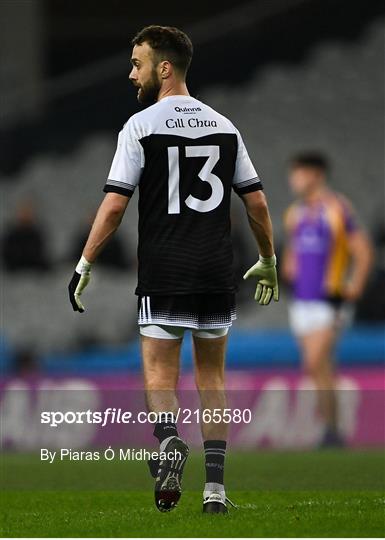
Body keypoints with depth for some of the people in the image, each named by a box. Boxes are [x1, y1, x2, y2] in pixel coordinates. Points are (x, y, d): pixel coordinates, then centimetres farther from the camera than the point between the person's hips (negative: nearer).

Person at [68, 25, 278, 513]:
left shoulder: (141, 126, -4)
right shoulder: (223, 126, 10)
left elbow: (114, 205, -9)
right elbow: (256, 203, 11)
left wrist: (84, 266, -2)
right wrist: (268, 263, 23)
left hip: (164, 273, -4)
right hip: (217, 272, 4)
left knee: (159, 373, 3)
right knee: (211, 377, 12)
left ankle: (168, 438, -27)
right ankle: (215, 487, 6)